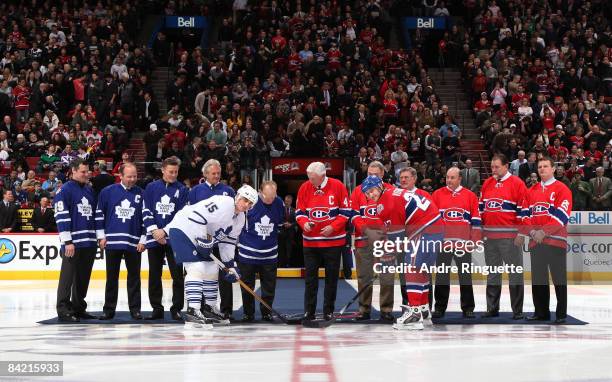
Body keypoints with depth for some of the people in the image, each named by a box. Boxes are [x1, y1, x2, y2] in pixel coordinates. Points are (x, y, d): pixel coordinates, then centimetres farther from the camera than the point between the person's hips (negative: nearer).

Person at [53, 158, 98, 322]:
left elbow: (96, 215, 23)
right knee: (68, 276, -6)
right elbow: (61, 217, -12)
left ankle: (78, 307, 19)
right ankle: (63, 310, -4)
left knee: (83, 277, 11)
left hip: (89, 242, 7)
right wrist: (67, 241, -18)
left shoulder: (89, 190, 16)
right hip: (73, 243, -7)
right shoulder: (65, 191, -6)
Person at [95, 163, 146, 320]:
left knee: (134, 277, 5)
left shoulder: (141, 194, 2)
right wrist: (101, 236, 2)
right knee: (111, 277, 6)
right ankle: (109, 309, 12)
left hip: (134, 243, 0)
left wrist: (143, 240, 0)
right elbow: (99, 213, 5)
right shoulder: (108, 192, 1)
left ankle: (135, 308, 12)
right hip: (112, 242, 0)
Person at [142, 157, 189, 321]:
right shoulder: (151, 187, 7)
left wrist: (165, 231, -12)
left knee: (177, 275, -5)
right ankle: (157, 309, 15)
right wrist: (154, 230, -9)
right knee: (154, 275, 7)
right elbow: (146, 212, 4)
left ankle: (176, 308, 3)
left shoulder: (182, 190, 2)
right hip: (154, 238, 2)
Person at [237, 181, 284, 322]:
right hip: (248, 252, -2)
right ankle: (248, 313, 17)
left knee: (269, 286, 6)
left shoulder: (279, 203, -5)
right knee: (247, 285, 6)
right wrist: (237, 241, 2)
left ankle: (266, 312, 19)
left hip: (269, 254, 2)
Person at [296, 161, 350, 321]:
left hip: (333, 240, -2)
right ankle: (309, 312, 11)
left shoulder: (337, 186, -7)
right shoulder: (304, 188, 0)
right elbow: (299, 212, 7)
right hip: (310, 241, 2)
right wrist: (304, 223, -13)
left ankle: (328, 311, 15)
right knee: (310, 277, 4)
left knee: (331, 278, 6)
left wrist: (333, 227, -14)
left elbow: (345, 211, -3)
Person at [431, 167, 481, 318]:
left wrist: (474, 240, 1)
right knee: (442, 276, 5)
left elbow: (475, 220, 6)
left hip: (463, 243, -1)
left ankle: (468, 308, 8)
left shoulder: (470, 196, 5)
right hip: (442, 242, 1)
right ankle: (439, 308, 11)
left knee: (465, 276, 2)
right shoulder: (437, 195, 5)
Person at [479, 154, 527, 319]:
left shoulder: (517, 183, -5)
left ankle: (517, 310, 1)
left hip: (510, 236, -6)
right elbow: (481, 207, 19)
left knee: (515, 273, -3)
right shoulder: (487, 184, 13)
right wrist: (479, 230, 15)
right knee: (492, 273, 12)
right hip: (489, 235, 6)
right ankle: (492, 308, 19)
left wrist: (522, 232, -12)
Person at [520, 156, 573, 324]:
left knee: (559, 278, -3)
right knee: (538, 279, 9)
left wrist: (544, 232, -17)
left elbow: (561, 215, -12)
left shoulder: (562, 189, -3)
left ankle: (561, 314, 1)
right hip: (535, 241, 6)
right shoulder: (531, 191, 15)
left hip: (556, 240, -6)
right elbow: (525, 214, 11)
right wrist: (532, 231, -6)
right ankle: (541, 312, 18)